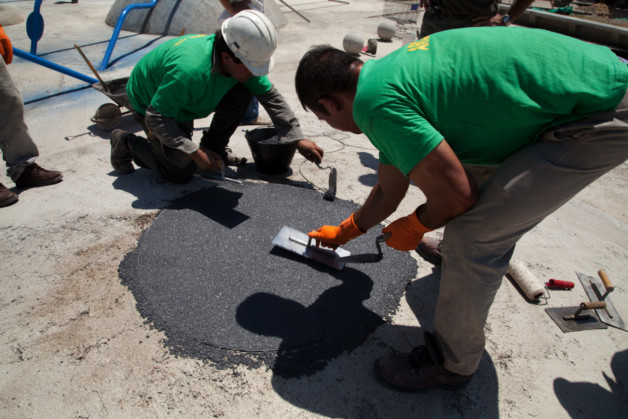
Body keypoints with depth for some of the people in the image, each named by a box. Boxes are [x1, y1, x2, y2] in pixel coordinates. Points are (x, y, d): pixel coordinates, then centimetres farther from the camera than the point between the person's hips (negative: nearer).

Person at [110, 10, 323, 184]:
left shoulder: (243, 61, -20)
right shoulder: (190, 71, -42)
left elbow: (271, 97, -12)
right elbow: (156, 117, -34)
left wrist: (298, 139, -18)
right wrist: (195, 153, -36)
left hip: (183, 102, 6)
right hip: (149, 104, -6)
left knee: (242, 94, -15)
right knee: (181, 172, -12)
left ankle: (214, 147, 3)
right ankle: (126, 143, 10)